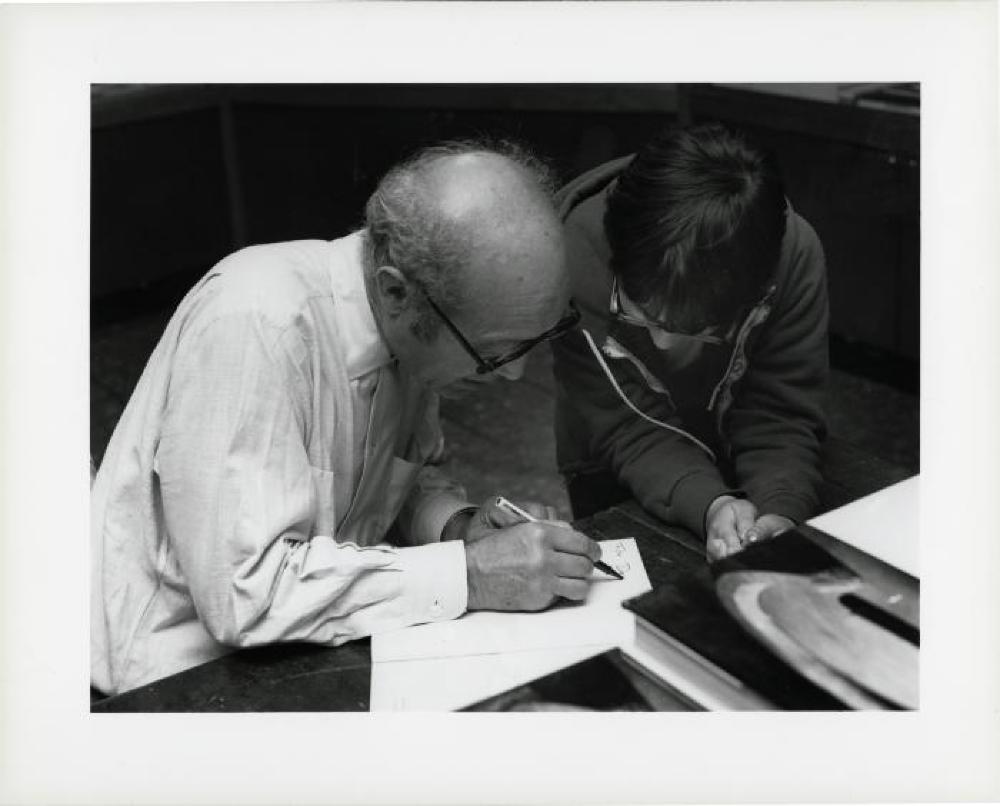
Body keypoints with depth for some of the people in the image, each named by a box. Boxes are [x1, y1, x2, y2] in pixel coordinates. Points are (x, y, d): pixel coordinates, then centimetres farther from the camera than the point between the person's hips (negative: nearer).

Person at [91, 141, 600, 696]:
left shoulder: (411, 333, -7)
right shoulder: (254, 324, -27)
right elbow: (245, 591, -30)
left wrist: (455, 524, -10)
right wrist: (468, 574, -27)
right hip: (195, 665, -6)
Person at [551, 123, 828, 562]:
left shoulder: (795, 254, -26)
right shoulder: (575, 258, -31)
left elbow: (780, 416, -20)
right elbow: (630, 431, -26)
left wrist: (779, 513, -39)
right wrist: (710, 506, -43)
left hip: (736, 478, 2)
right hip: (614, 484, -1)